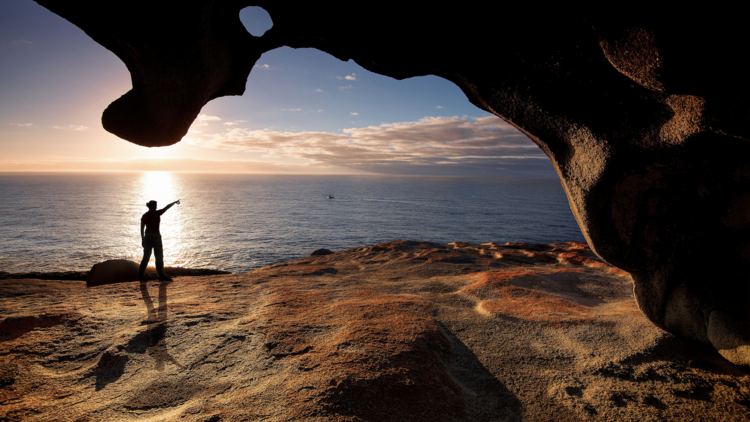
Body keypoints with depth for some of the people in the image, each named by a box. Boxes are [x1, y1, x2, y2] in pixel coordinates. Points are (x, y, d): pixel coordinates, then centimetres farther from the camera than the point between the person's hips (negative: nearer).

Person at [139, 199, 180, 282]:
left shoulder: (144, 216, 7)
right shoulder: (157, 213, -7)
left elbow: (142, 229, 7)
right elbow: (167, 207, 7)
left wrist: (142, 239, 12)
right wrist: (175, 202, 21)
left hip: (147, 237, 6)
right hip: (156, 236, -5)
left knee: (146, 257, 9)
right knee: (159, 256, -2)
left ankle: (141, 275, 7)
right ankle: (161, 275, -3)